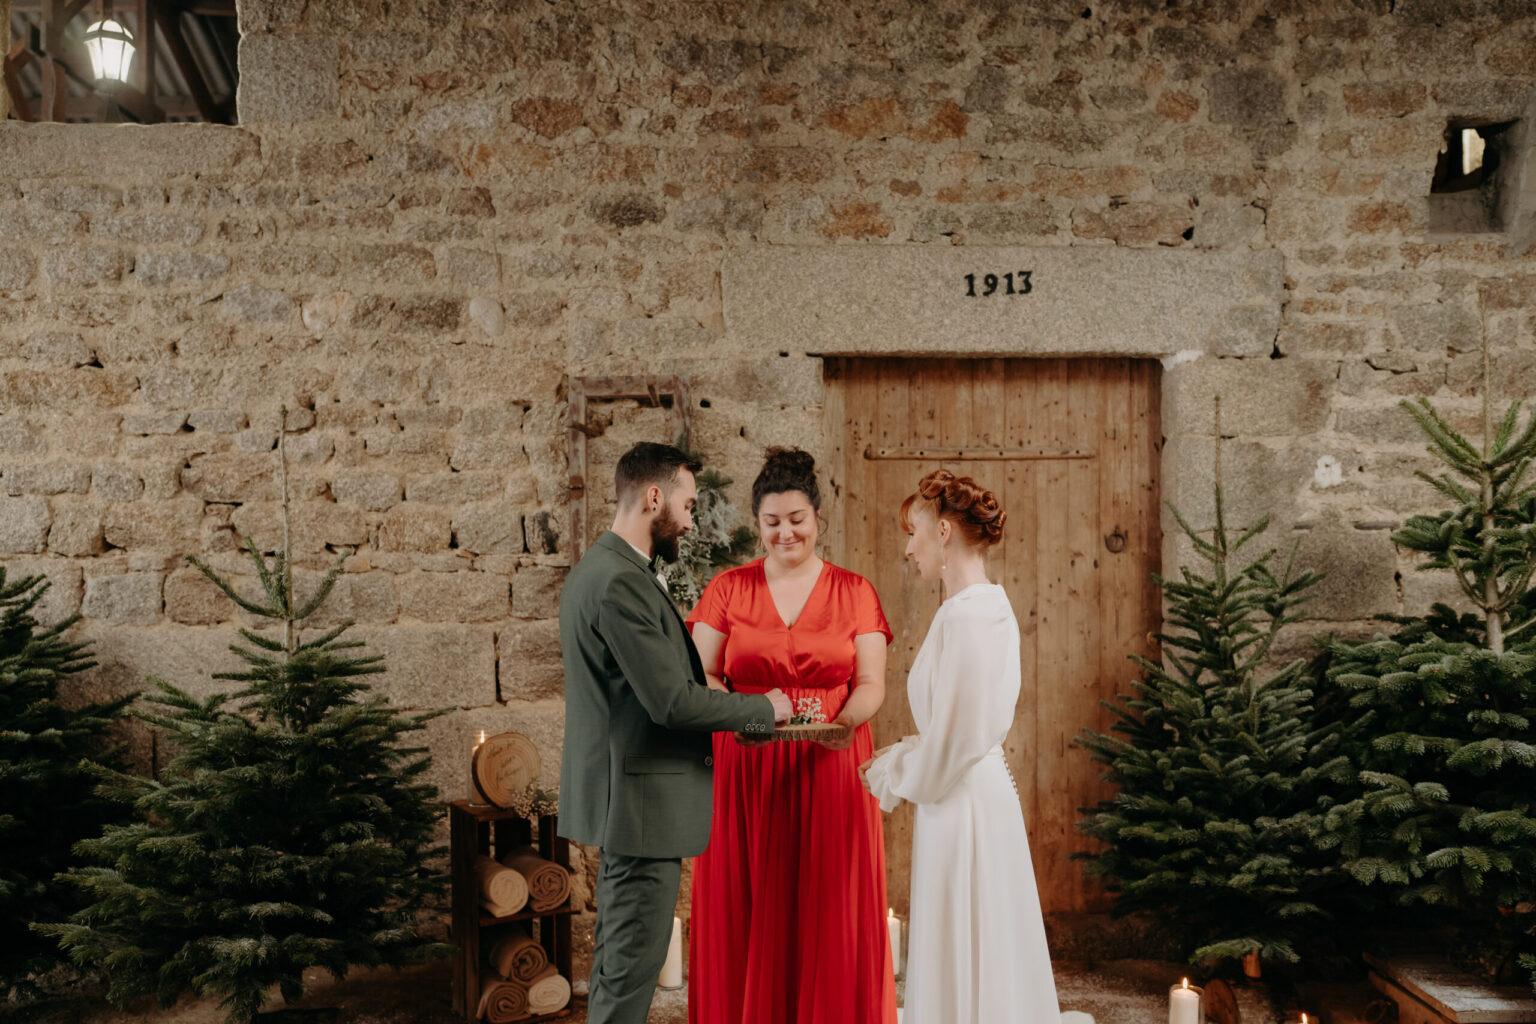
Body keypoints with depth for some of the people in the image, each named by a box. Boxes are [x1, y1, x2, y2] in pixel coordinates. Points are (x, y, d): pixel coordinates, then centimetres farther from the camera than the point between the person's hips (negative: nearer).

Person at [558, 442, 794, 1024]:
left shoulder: (595, 570, 12)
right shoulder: (622, 583, -21)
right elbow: (671, 700, -24)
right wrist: (763, 709, -11)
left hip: (616, 794, 11)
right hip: (642, 799, -11)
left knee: (618, 953, 19)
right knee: (634, 960, -2)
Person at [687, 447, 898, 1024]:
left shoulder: (854, 592, 6)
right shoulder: (727, 589, 6)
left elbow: (871, 683, 0)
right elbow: (702, 676, 3)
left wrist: (847, 722, -20)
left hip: (830, 767, 0)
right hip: (746, 771, 0)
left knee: (829, 912, 1)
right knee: (747, 912, 2)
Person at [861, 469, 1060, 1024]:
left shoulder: (964, 614, -19)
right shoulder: (992, 605, 10)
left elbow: (953, 739, -20)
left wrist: (896, 775, -3)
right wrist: (899, 761, 11)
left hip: (961, 805, -9)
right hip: (980, 788, 9)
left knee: (962, 969, 1)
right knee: (985, 963, 16)